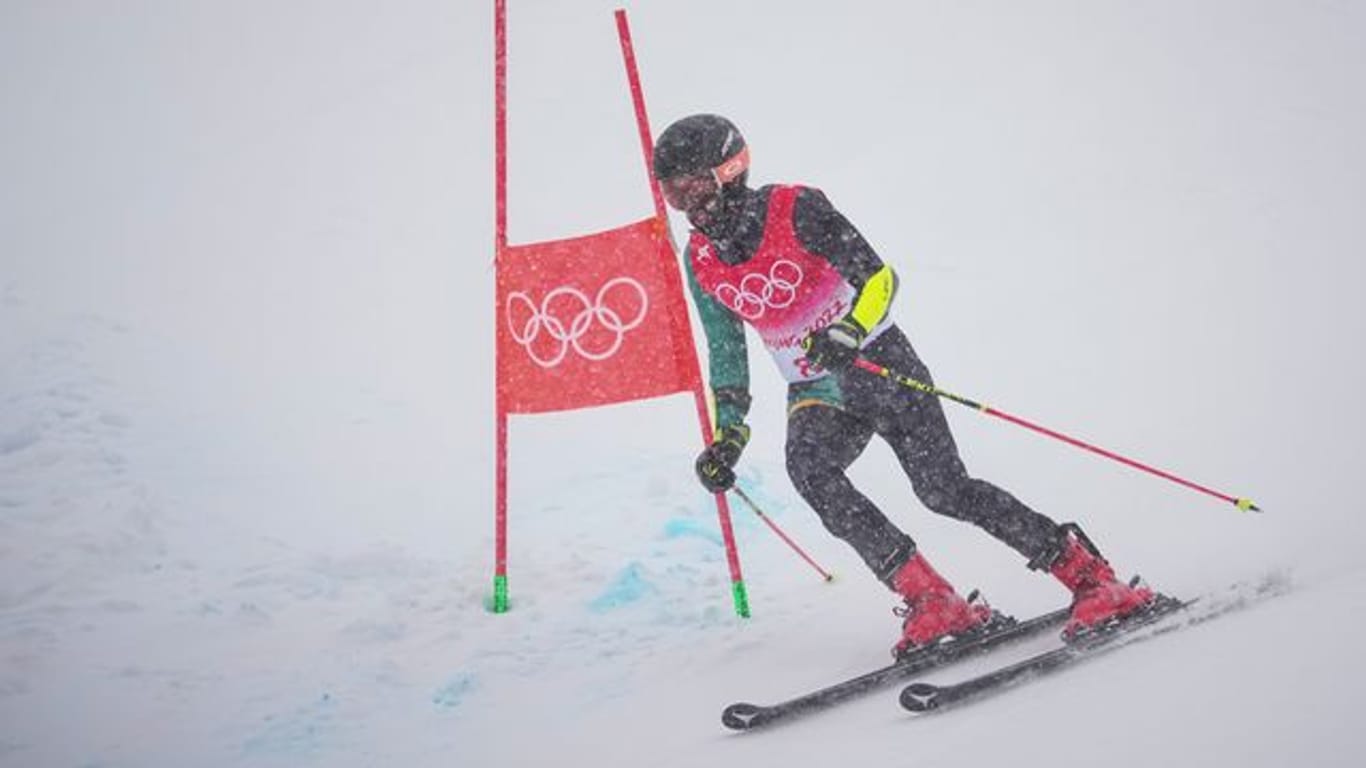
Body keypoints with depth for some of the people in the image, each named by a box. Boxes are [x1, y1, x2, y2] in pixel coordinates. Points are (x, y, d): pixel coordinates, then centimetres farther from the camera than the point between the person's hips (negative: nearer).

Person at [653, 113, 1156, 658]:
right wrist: (727, 436, 8)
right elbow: (726, 352, 13)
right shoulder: (699, 261, 1)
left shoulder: (794, 209, -16)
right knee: (806, 468, -26)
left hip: (878, 362, -4)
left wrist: (846, 334, -37)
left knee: (944, 490, -13)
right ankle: (930, 600, -23)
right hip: (813, 393, 5)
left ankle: (1090, 574, 2)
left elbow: (879, 276, -19)